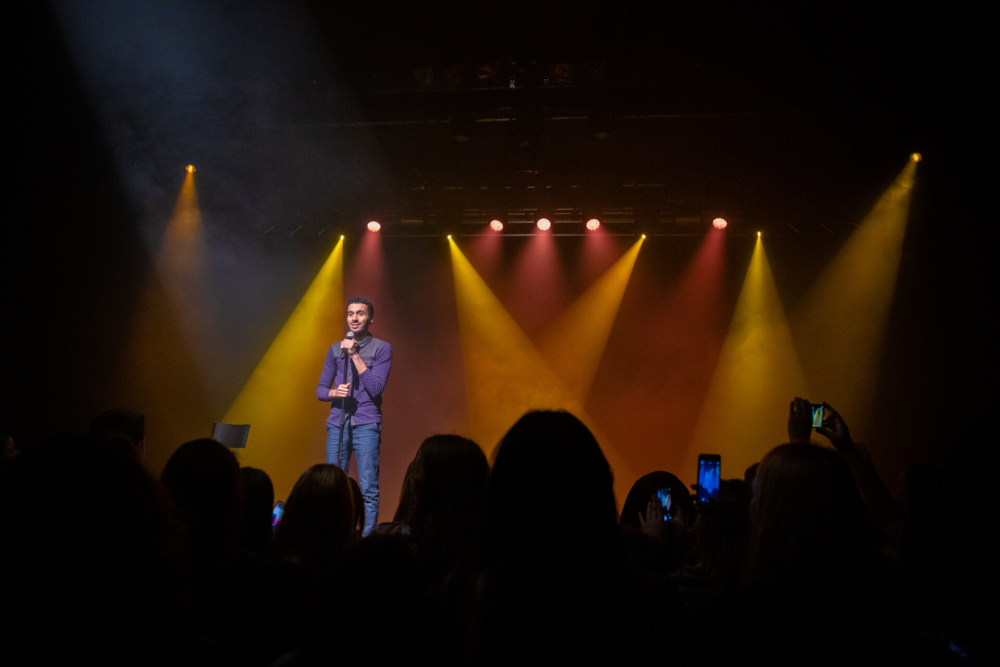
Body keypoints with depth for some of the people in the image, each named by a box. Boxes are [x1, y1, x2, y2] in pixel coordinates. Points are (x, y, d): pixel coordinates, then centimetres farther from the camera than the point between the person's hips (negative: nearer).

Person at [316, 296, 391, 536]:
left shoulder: (381, 348, 3)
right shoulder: (335, 349, 15)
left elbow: (376, 388, -8)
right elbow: (320, 390, 15)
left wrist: (355, 355, -11)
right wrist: (334, 392, -8)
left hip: (366, 425, -4)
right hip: (337, 424, 4)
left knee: (368, 489, -6)